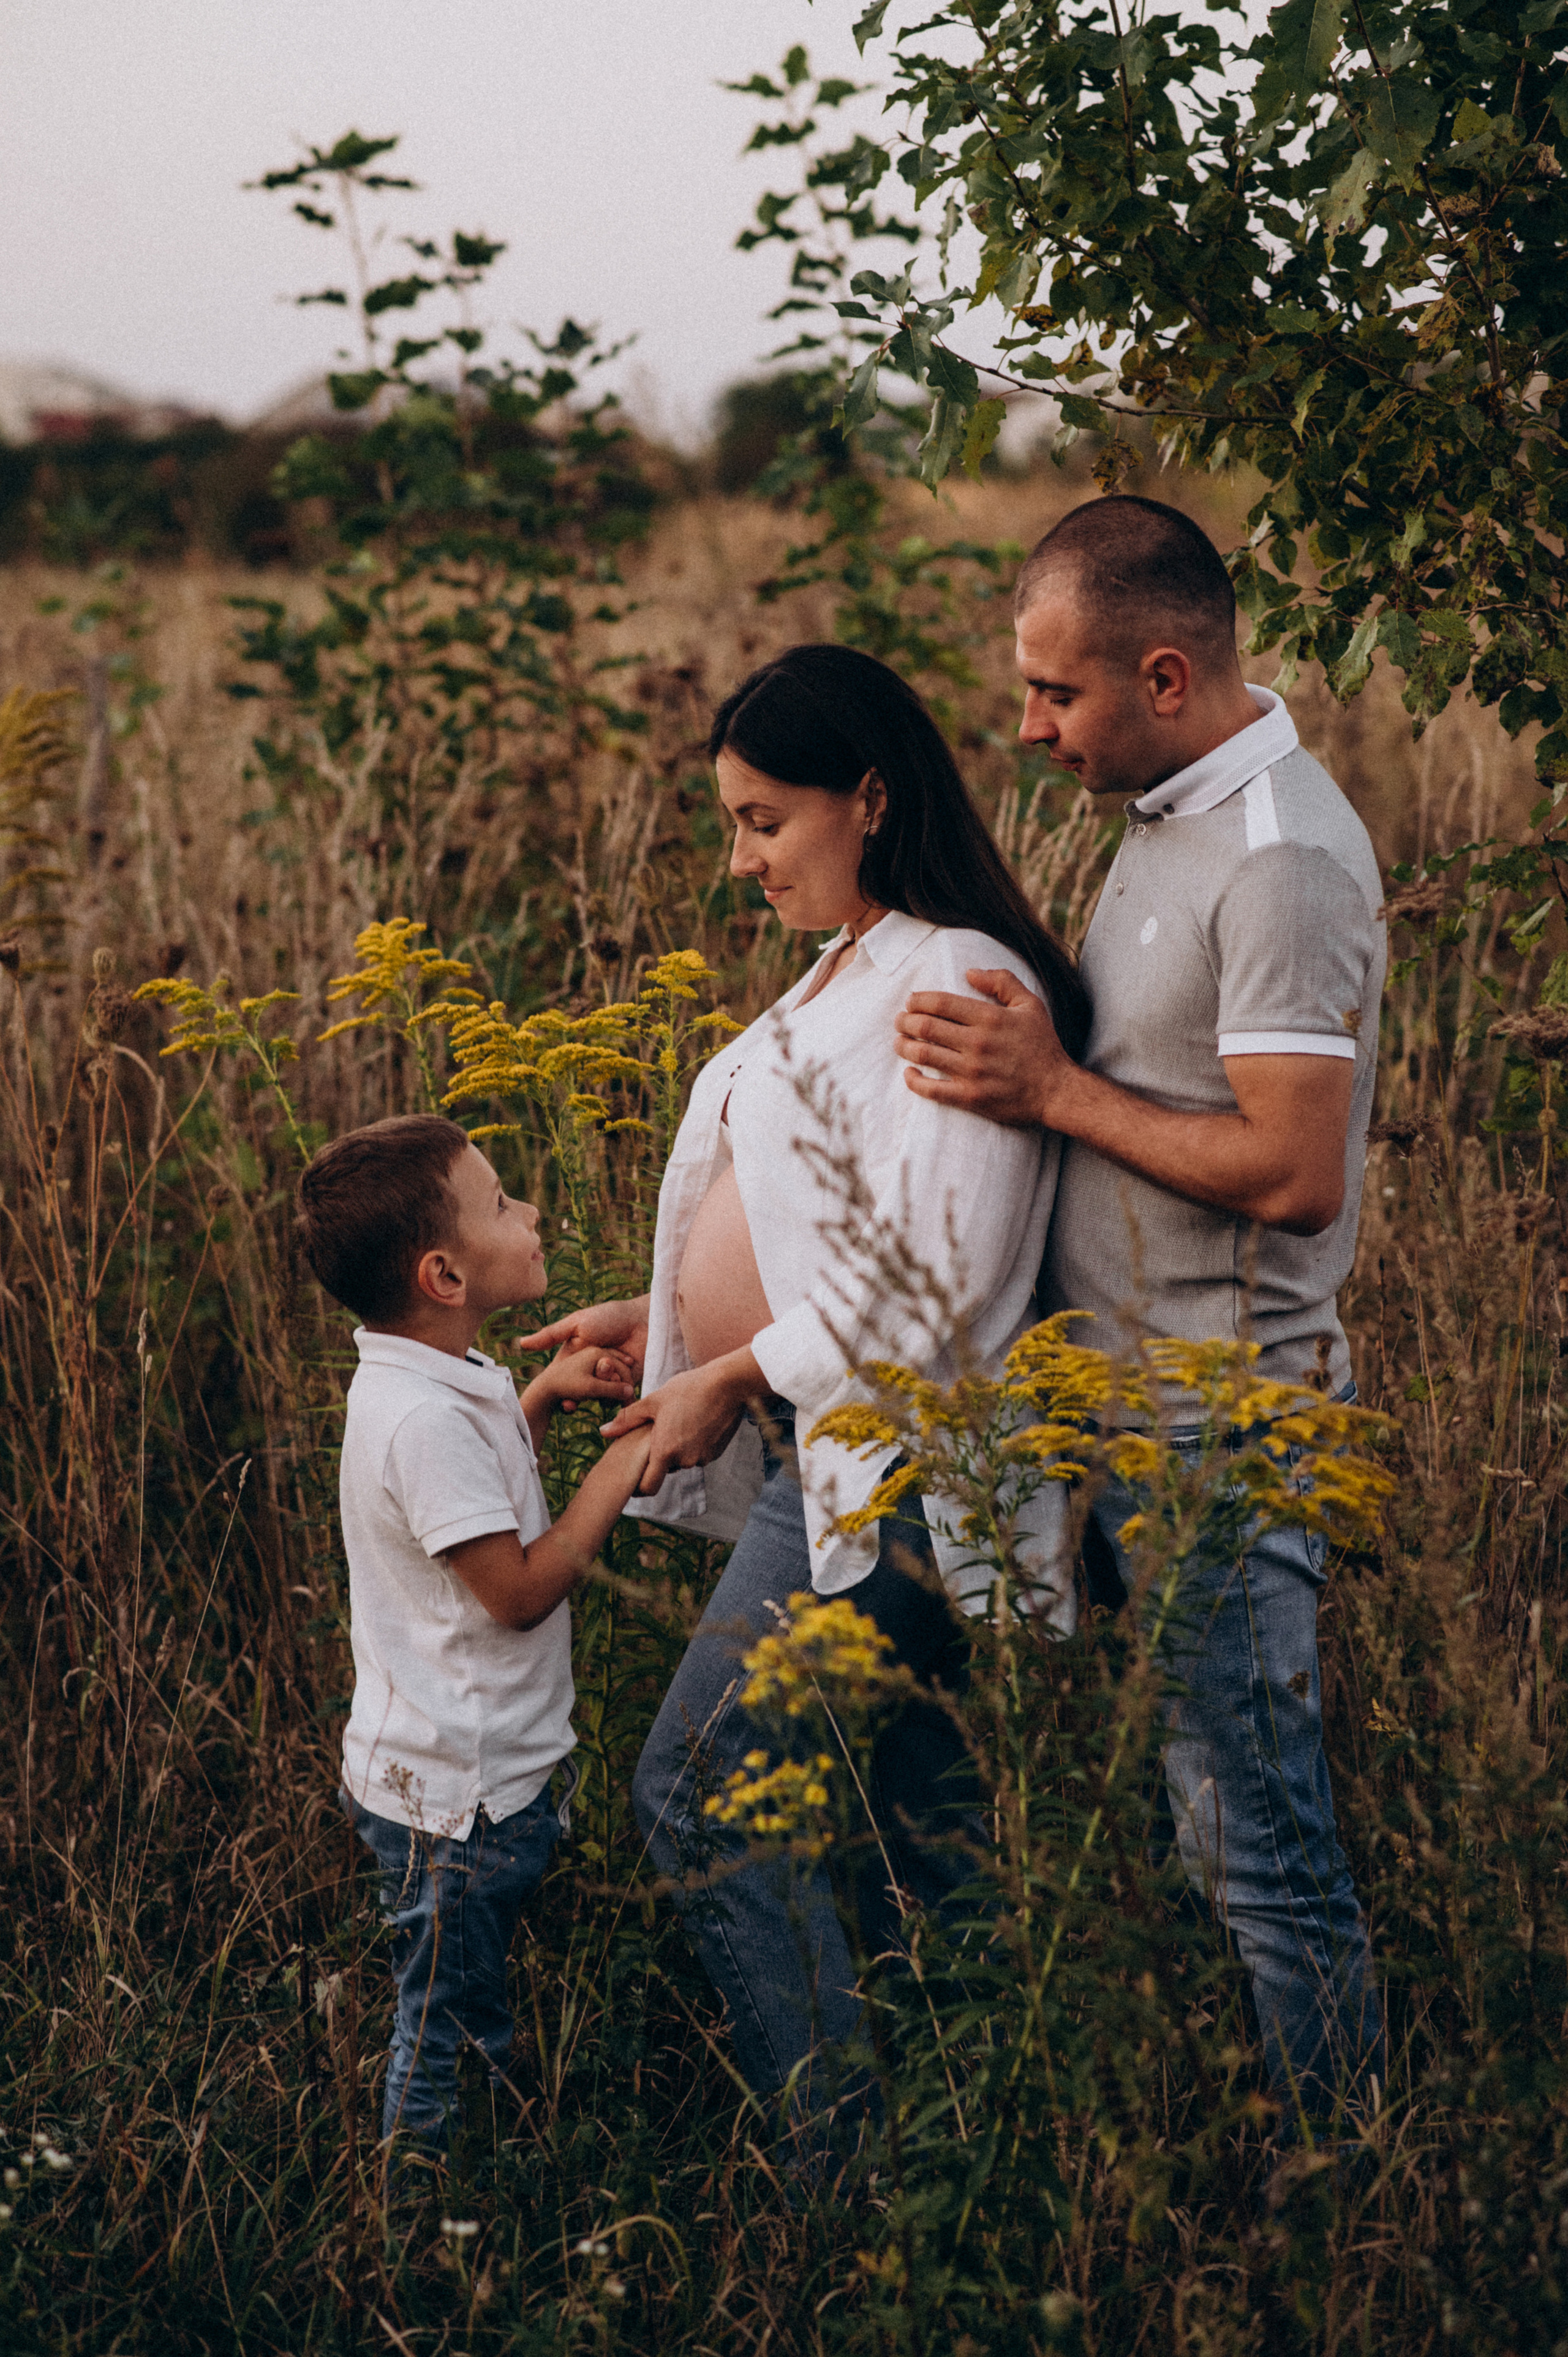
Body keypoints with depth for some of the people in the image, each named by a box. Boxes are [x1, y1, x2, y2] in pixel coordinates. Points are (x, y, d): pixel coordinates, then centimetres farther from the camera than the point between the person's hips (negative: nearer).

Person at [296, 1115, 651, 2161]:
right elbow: (520, 1589, -25)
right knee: (443, 2021, 5)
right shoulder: (424, 1419, -28)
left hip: (483, 1770, 10)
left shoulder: (434, 1383, 4)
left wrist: (540, 1398, 8)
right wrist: (621, 1467, -17)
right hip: (456, 1797, -10)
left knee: (490, 2007, 22)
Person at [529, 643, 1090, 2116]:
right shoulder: (855, 972, 15)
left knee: (695, 1789, -7)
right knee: (909, 1810, 13)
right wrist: (654, 1319, 13)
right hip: (822, 1452, 10)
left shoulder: (960, 983, -16)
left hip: (877, 1467, -10)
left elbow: (930, 1275, -22)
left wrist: (732, 1377, -14)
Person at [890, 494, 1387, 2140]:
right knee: (1195, 1820, 17)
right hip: (1125, 1405, 10)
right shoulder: (1173, 815, 12)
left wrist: (1056, 1093, -18)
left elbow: (1295, 1175, -24)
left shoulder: (1282, 861, -19)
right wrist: (1025, 1049, 6)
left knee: (1255, 1846, -1)